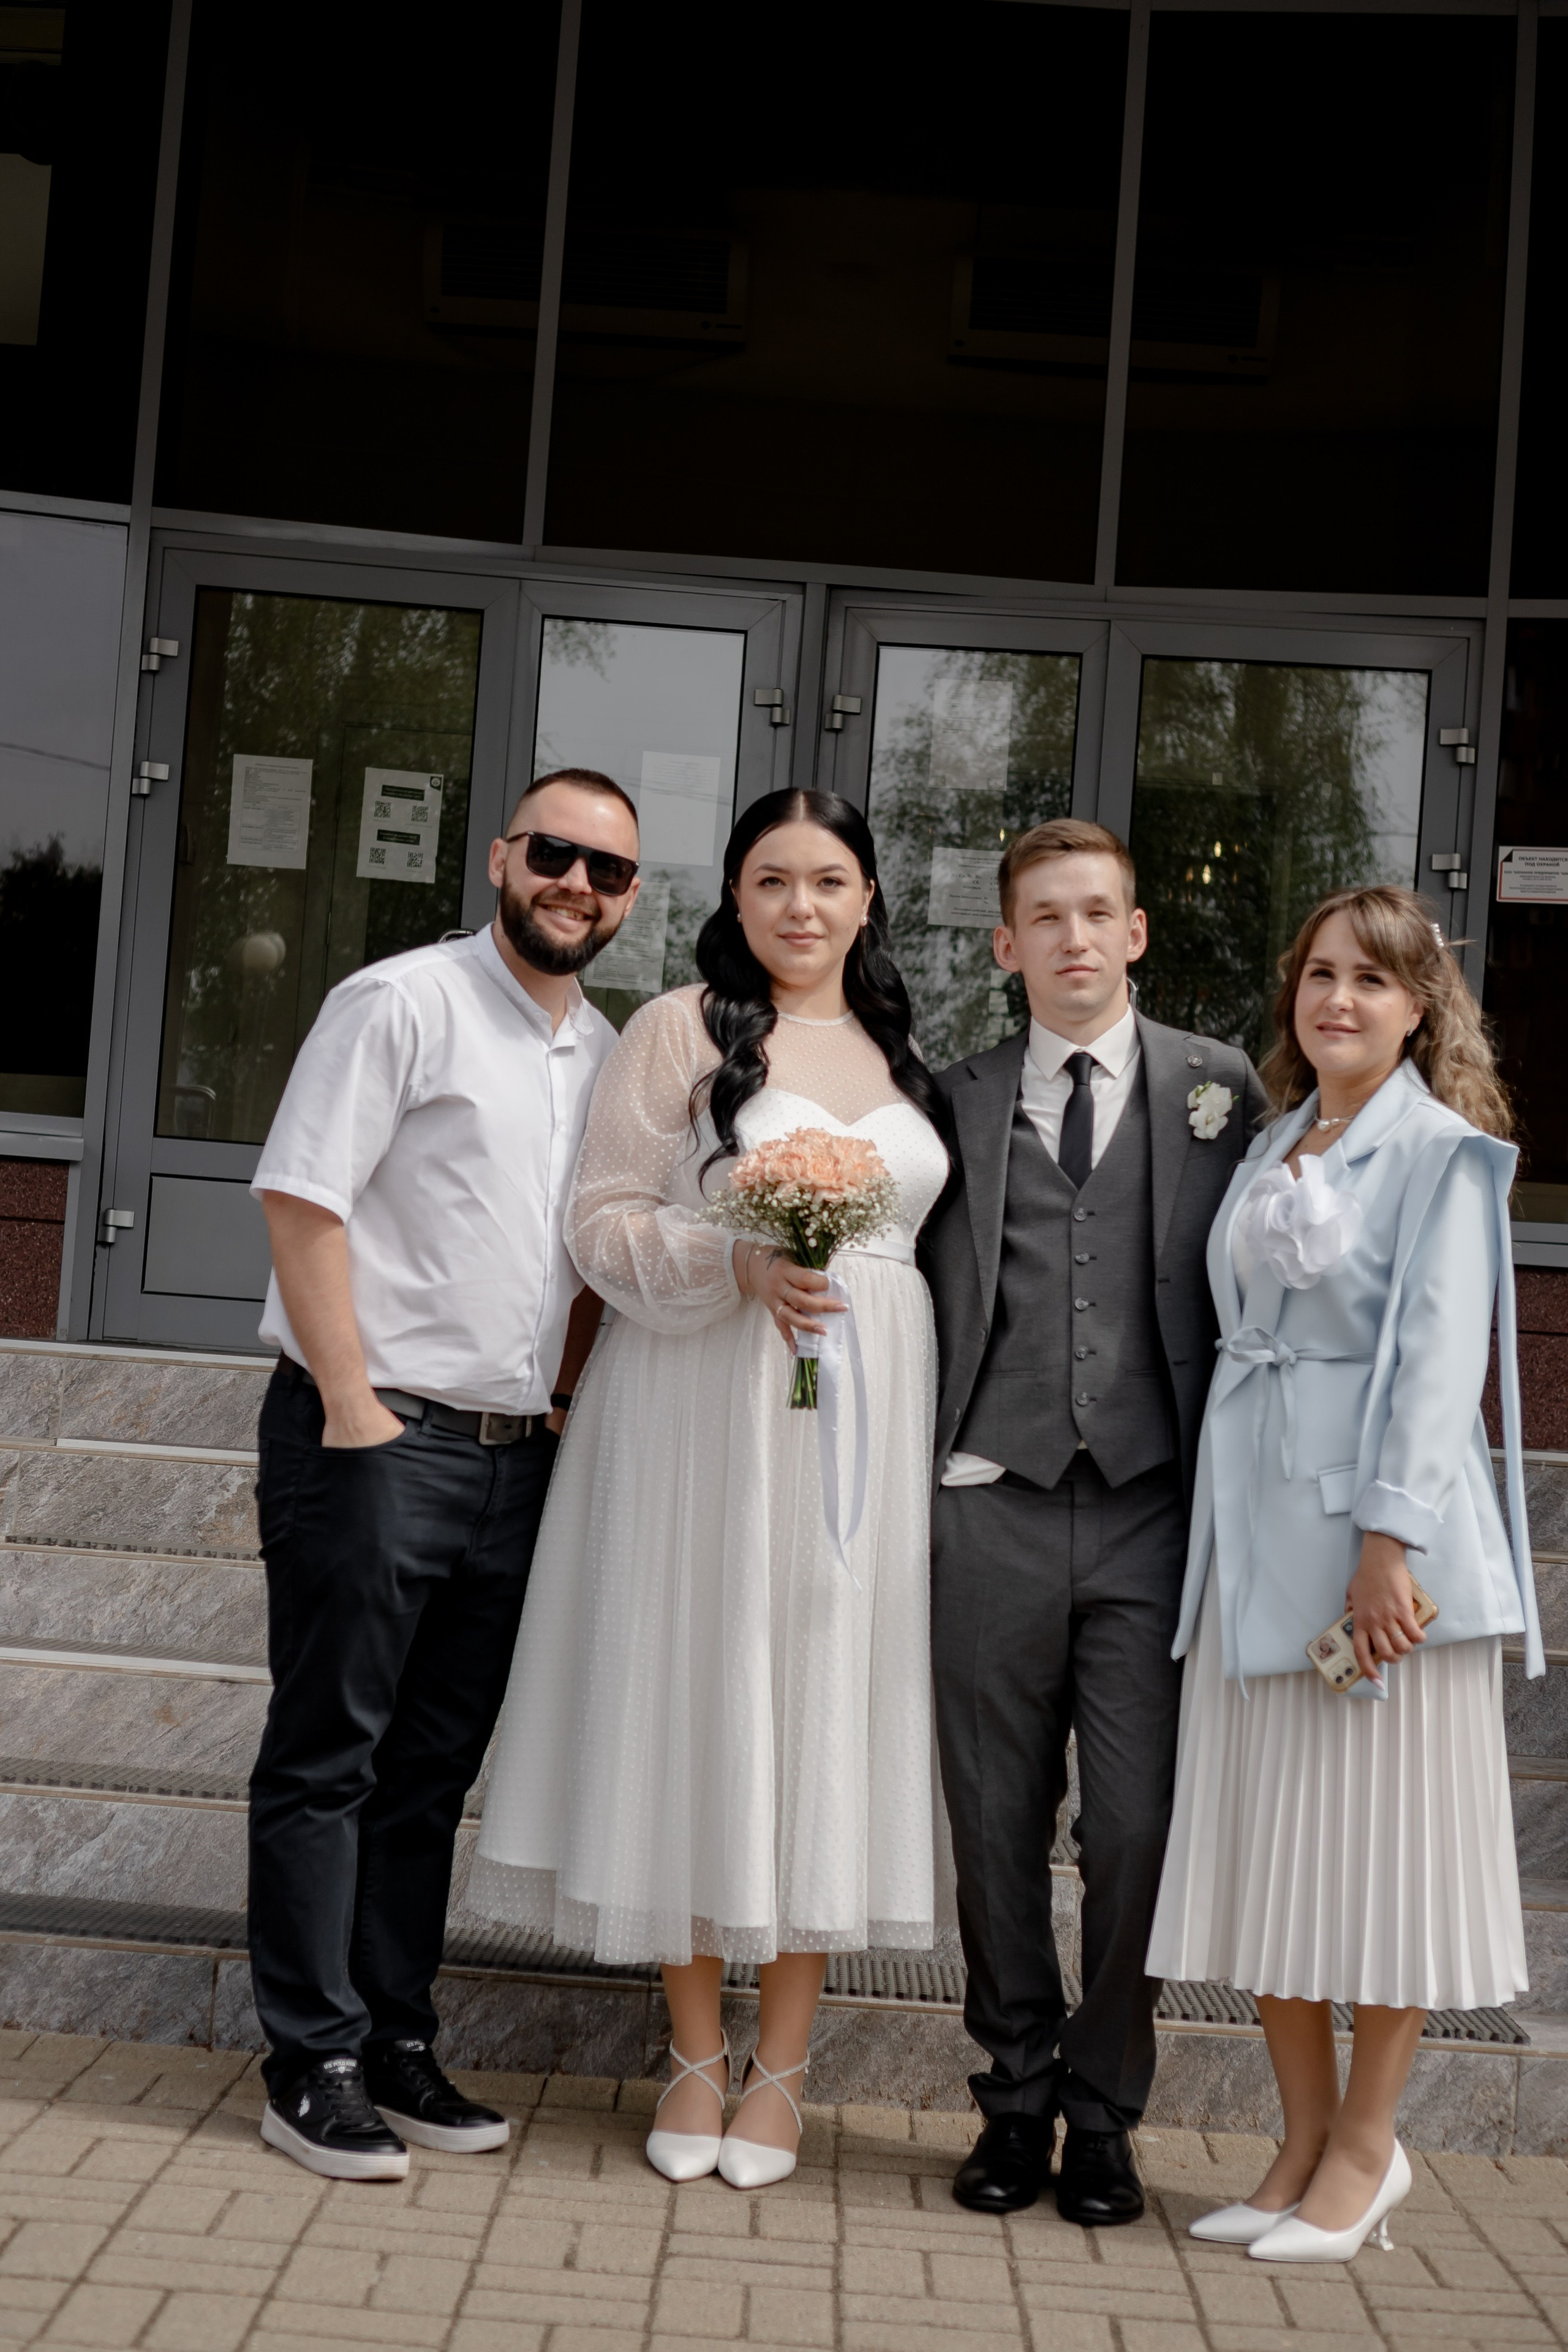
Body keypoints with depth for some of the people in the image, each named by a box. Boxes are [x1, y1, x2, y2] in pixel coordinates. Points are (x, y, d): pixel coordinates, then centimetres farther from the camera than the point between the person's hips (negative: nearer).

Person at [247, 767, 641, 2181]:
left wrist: (561, 1398, 11)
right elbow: (301, 1199, -12)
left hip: (516, 1457, 7)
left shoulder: (608, 1057, 14)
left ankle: (398, 2047, 23)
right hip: (376, 1438, -6)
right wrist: (353, 1407, -15)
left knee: (434, 1771, 13)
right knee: (328, 1761, 2)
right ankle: (315, 2069, 9)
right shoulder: (404, 1003, -6)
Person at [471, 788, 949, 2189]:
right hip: (701, 1408, -3)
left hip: (863, 1418, 3)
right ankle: (696, 2055, 15)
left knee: (828, 1706, 3)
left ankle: (781, 2070, 13)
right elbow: (605, 1221, -3)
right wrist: (738, 1261, -17)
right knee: (693, 1702, 0)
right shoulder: (683, 1030, 2)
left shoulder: (902, 1055, 15)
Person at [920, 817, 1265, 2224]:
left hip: (1152, 1514, -1)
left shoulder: (1220, 1089, 7)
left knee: (1137, 1831, 0)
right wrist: (918, 1479, 2)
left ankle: (1103, 2116, 18)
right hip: (994, 1512, 1)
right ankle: (1017, 2098, 24)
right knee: (997, 1831, 8)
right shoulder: (958, 1101, 11)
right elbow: (926, 1297, 11)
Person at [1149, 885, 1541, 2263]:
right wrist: (1230, 1517, 10)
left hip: (1376, 1520, -7)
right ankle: (1306, 2144, 20)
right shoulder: (1273, 1147, 15)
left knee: (1382, 1836, 2)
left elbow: (1440, 1355, -13)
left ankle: (1366, 2149, 15)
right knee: (1263, 1842, 9)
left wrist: (1390, 1538, -20)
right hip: (1255, 1520, 7)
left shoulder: (1443, 1152, -5)